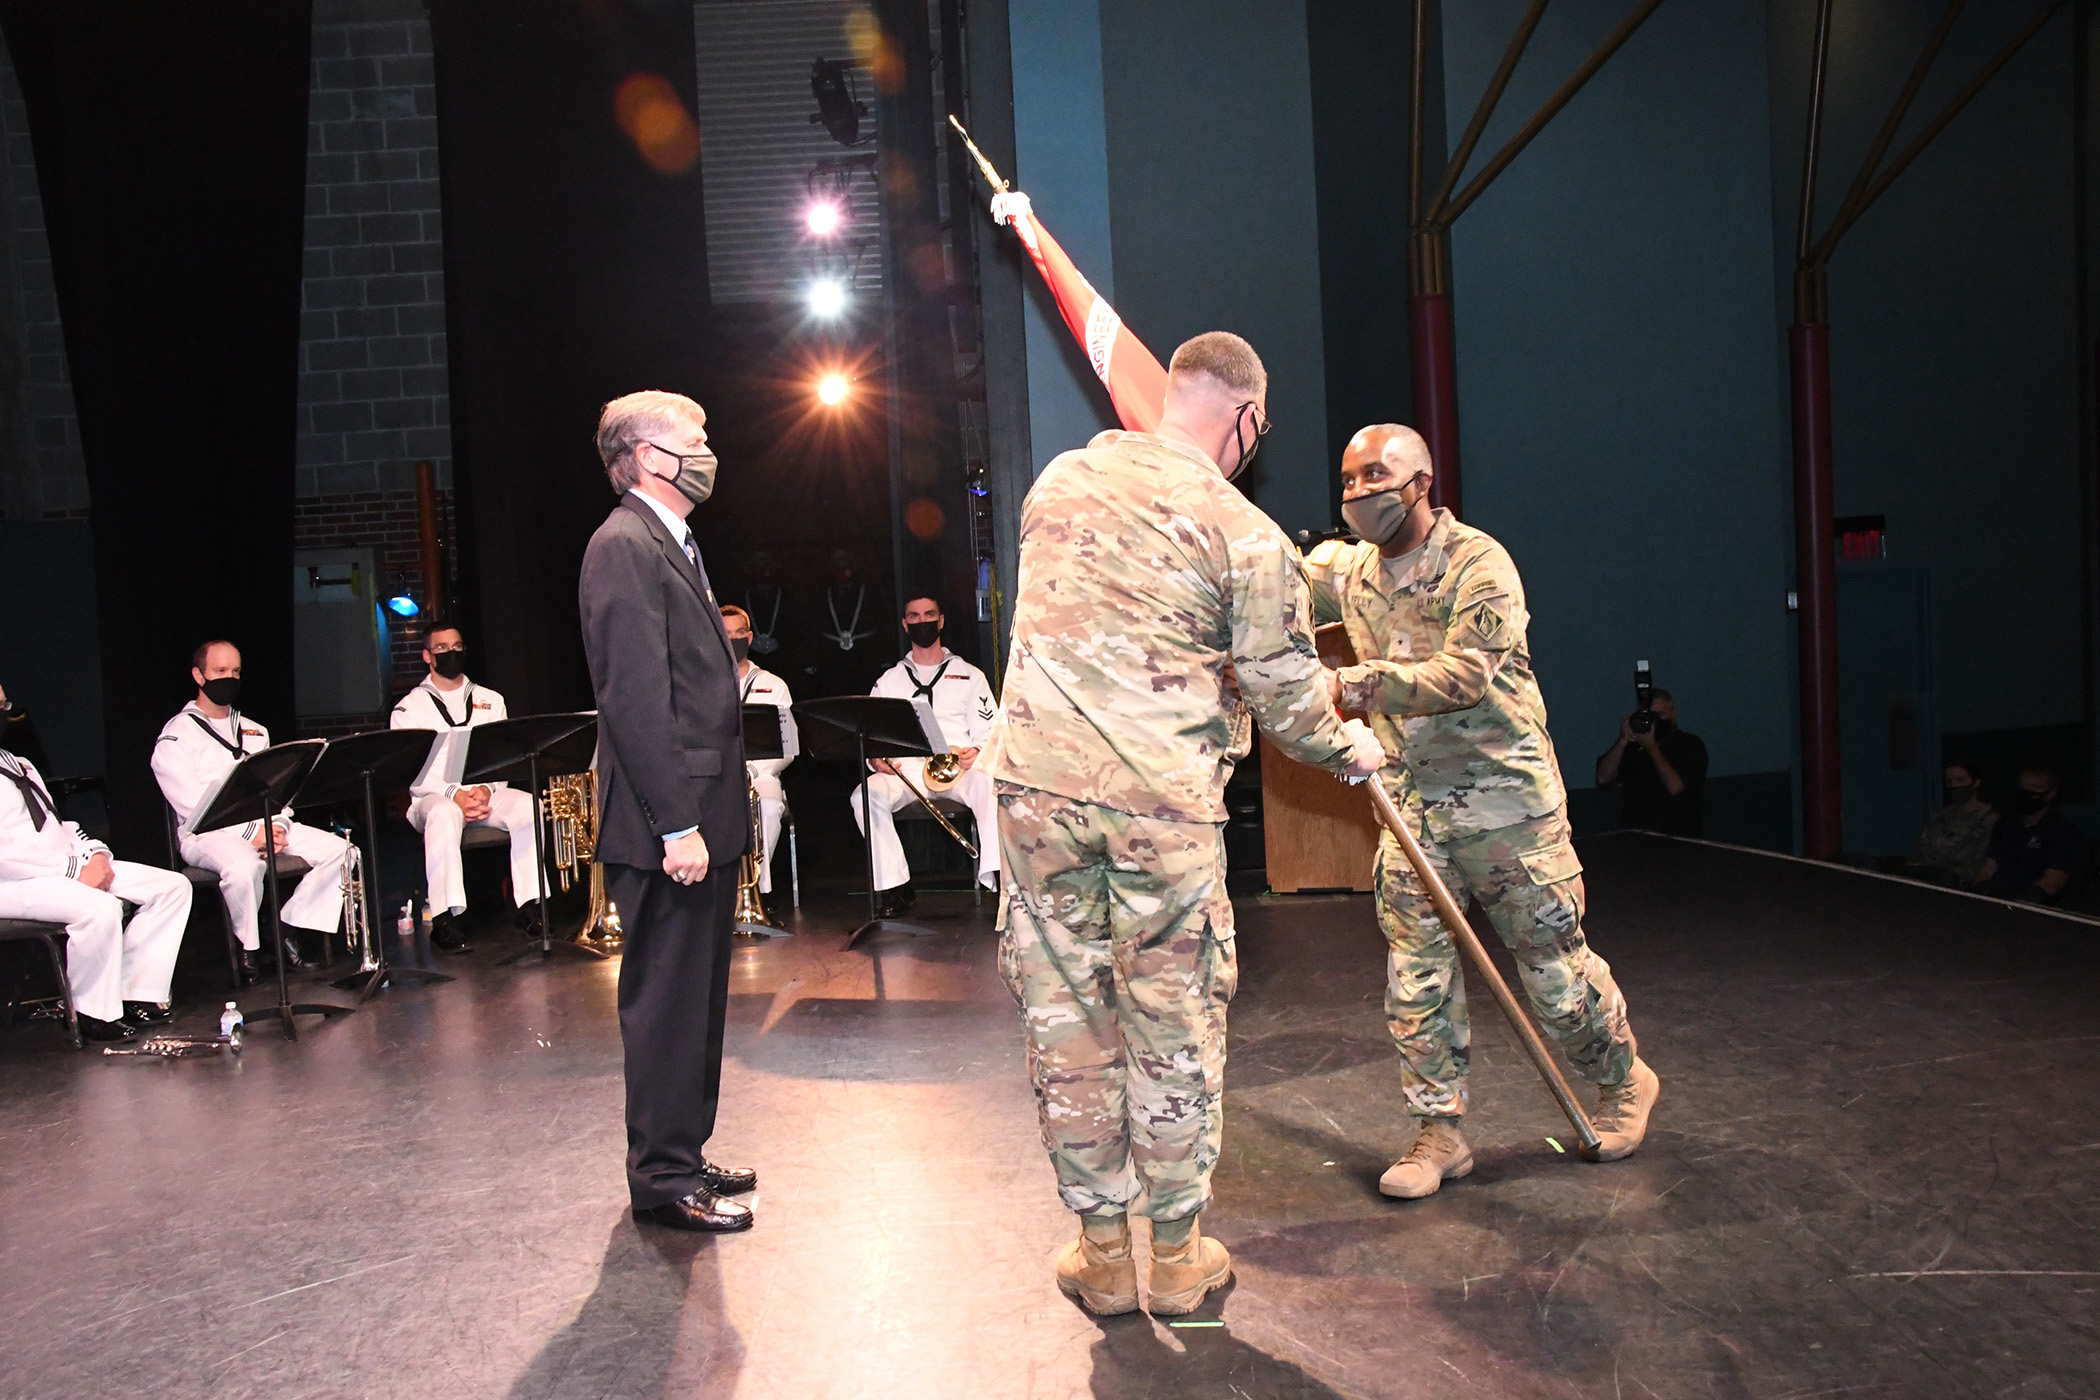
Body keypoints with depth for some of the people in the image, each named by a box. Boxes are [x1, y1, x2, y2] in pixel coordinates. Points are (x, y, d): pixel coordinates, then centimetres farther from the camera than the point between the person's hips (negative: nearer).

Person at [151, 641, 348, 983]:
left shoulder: (254, 732, 23)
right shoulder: (176, 735, 1)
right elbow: (192, 804, -10)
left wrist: (279, 824, -6)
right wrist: (250, 833, -19)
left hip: (263, 825, 6)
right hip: (207, 834, -6)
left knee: (337, 849, -15)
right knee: (244, 866, -39)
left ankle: (289, 926, -8)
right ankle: (247, 947, -14)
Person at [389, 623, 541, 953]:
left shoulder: (491, 701, 19)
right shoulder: (410, 708, 8)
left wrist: (487, 789, -13)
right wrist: (454, 794, -21)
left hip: (487, 793, 3)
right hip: (433, 797, -3)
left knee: (528, 806, -29)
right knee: (444, 815, -39)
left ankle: (529, 906, -28)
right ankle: (443, 919, -40)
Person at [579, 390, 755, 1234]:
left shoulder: (670, 546, 19)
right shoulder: (625, 546, -13)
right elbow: (636, 698, -21)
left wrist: (709, 817, 17)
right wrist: (676, 825, -23)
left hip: (702, 816, 10)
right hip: (668, 823, -10)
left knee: (695, 998, 17)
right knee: (666, 1001, -1)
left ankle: (682, 1156, 29)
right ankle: (664, 1181, 11)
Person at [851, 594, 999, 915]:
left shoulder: (969, 675, 18)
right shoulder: (888, 680, 22)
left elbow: (990, 730, 9)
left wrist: (977, 751, -14)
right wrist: (876, 758, -7)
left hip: (959, 766, -1)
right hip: (907, 768, 2)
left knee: (992, 786, -38)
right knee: (866, 795, -31)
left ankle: (997, 876, -39)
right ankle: (893, 887, -25)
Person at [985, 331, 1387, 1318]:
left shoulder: (1062, 479, 7)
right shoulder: (1247, 536, -6)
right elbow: (1286, 696, 0)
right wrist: (1346, 749, 19)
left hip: (1037, 782, 3)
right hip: (1164, 801, -3)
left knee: (1066, 1019, 12)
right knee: (1174, 1026, 12)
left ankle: (1104, 1254, 24)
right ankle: (1176, 1255, 26)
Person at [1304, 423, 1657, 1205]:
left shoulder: (1477, 563, -13)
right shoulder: (1346, 569, 5)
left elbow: (1468, 673, -25)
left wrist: (1369, 682, -35)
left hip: (1506, 796, -5)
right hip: (1411, 802, 5)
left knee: (1554, 964, 6)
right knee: (1416, 978, 3)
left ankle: (1623, 1082, 33)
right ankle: (1440, 1133, 16)